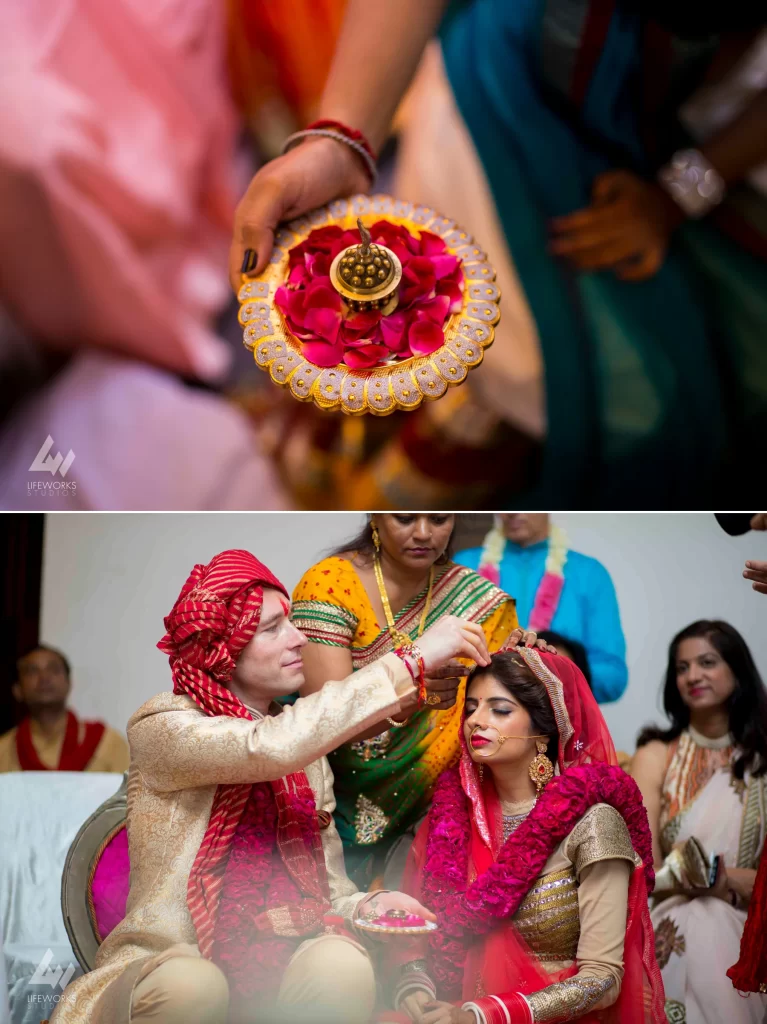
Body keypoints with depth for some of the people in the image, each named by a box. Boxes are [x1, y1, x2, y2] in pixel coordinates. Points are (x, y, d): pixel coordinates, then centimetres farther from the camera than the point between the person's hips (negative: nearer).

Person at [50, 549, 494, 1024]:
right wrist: (412, 660, -23)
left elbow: (331, 887, 12)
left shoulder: (308, 751, 12)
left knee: (341, 964, -30)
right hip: (174, 964, -3)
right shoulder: (161, 727, -5)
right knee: (190, 984, -38)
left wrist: (365, 906, -14)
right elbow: (272, 747, -25)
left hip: (279, 970, 3)